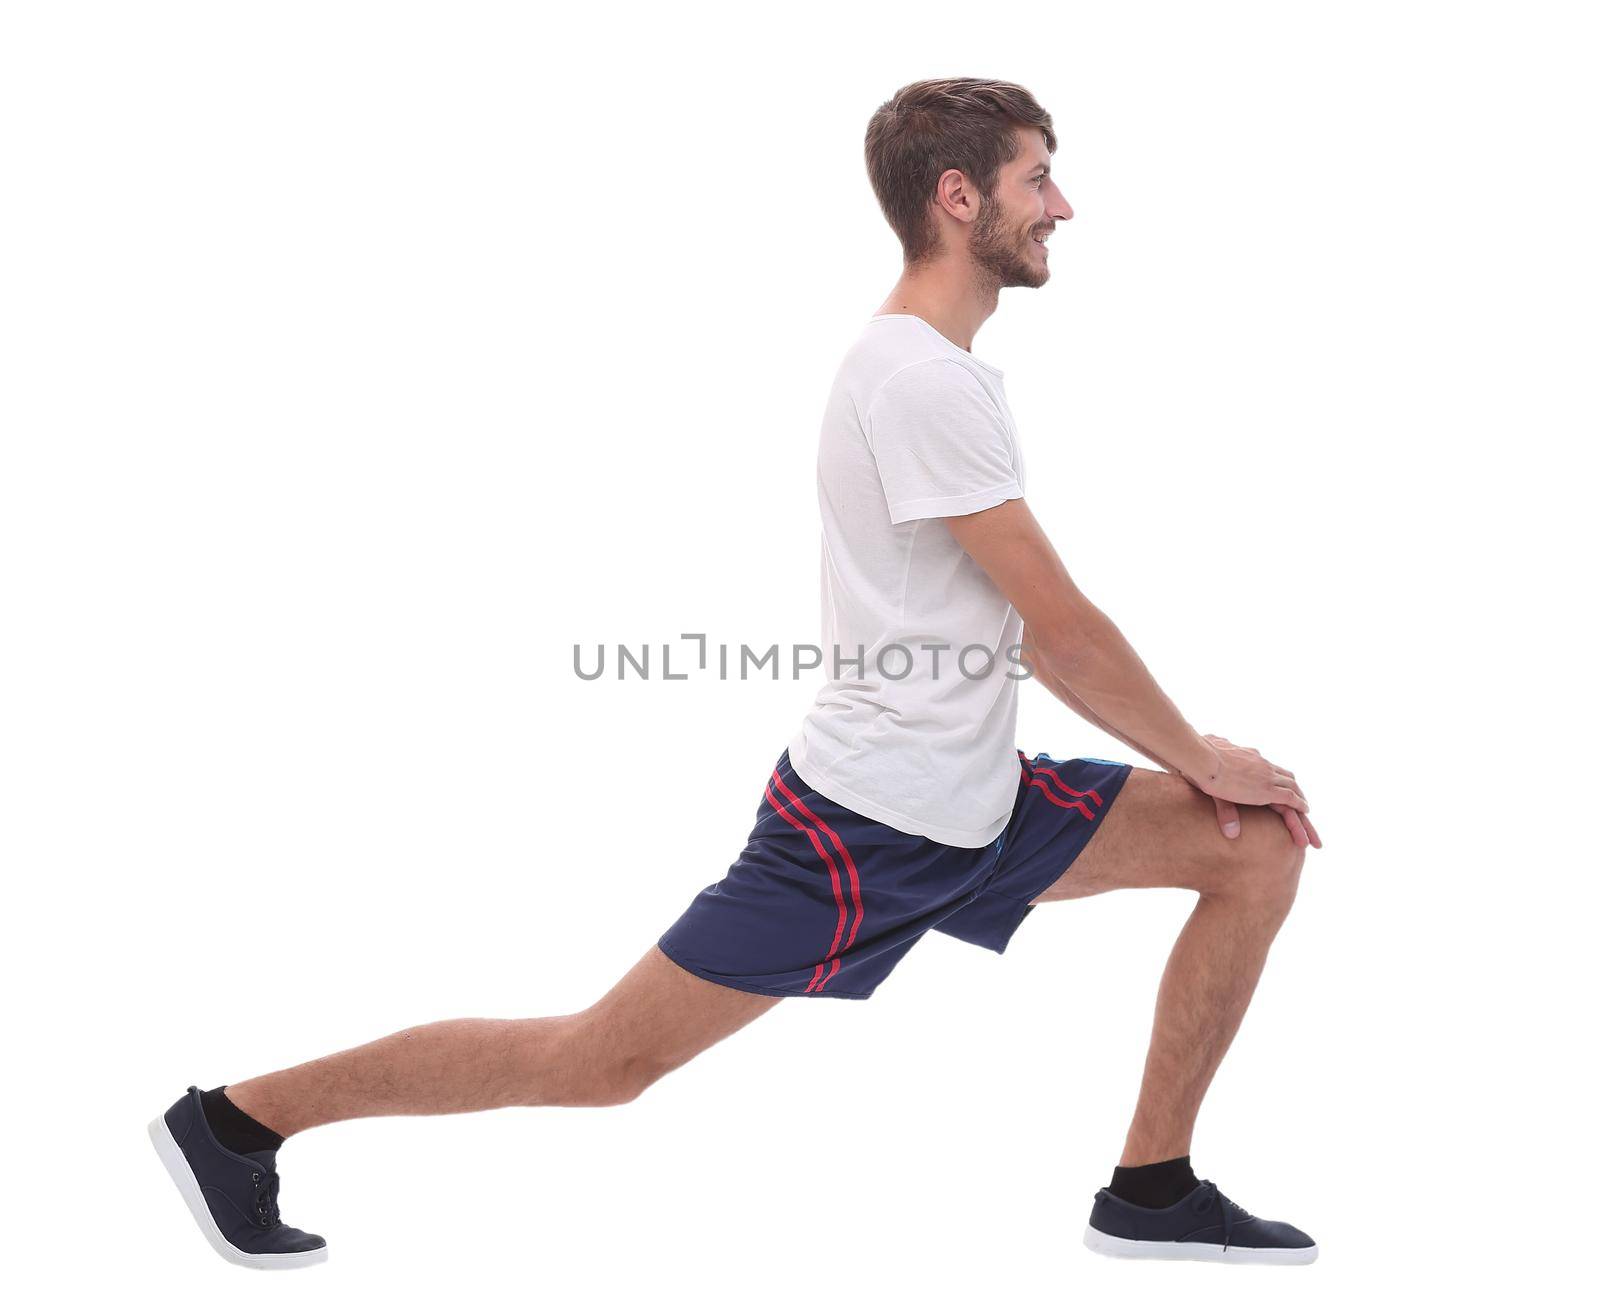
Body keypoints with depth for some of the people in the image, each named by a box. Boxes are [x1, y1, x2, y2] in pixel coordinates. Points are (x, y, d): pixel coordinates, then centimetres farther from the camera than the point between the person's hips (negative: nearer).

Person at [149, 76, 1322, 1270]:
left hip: (978, 798, 10)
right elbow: (1063, 627, -19)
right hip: (868, 823, -10)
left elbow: (1015, 624, 17)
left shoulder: (941, 368, 13)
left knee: (1261, 846, 7)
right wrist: (1201, 757, -4)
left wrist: (1188, 757, 11)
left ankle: (1152, 1195, 13)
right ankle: (237, 1120, 10)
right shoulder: (922, 383, -20)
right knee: (606, 1060, -4)